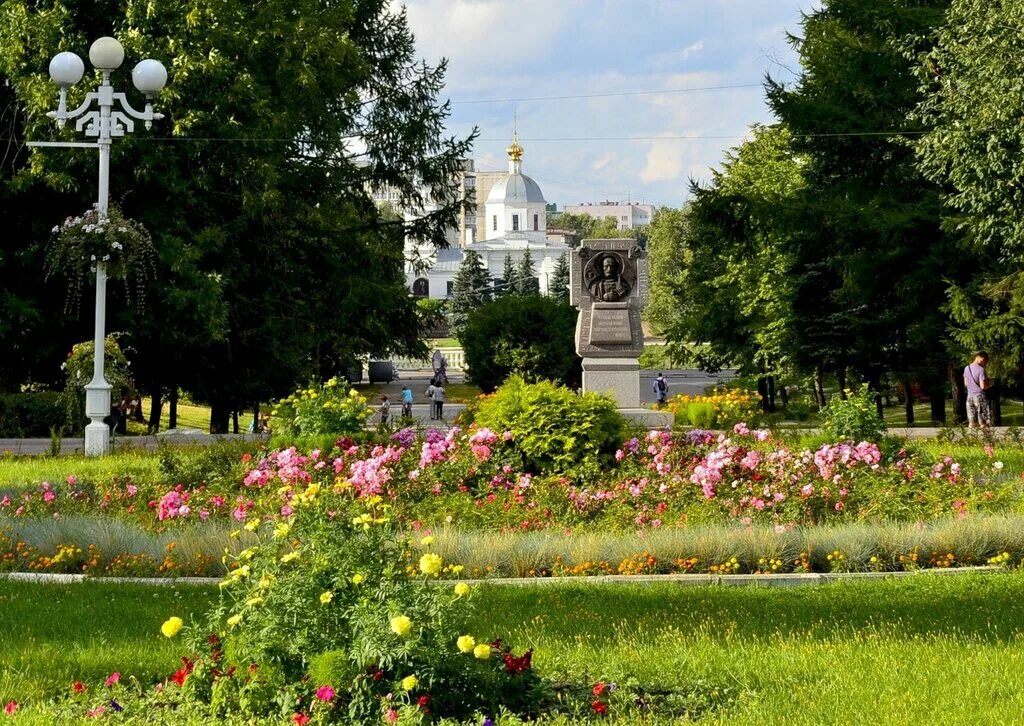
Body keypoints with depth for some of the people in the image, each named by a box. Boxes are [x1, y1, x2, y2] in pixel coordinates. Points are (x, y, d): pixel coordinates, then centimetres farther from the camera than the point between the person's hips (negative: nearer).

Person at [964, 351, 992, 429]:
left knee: (972, 423, 7)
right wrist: (989, 384, 3)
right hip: (980, 396, -6)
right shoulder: (980, 370, -13)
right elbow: (983, 386, -16)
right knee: (984, 423, -2)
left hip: (970, 397, 6)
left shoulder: (967, 368, 7)